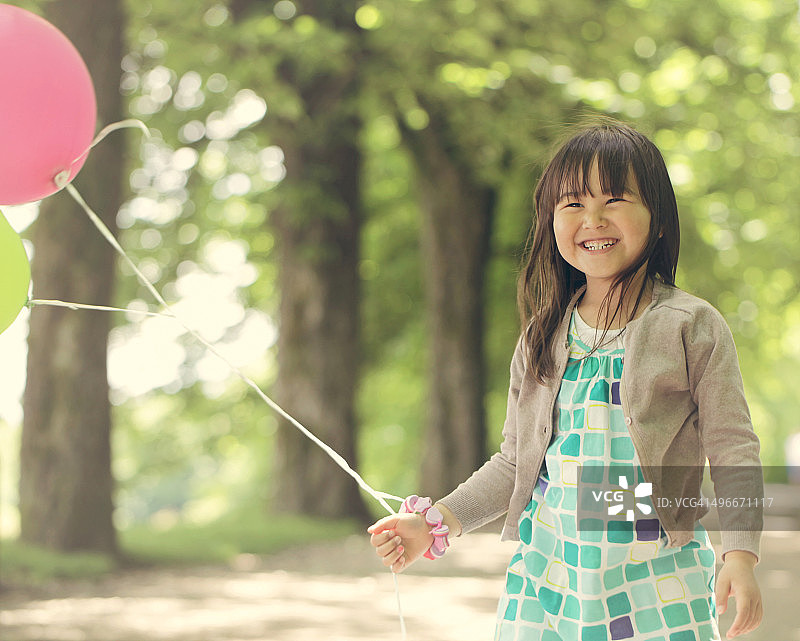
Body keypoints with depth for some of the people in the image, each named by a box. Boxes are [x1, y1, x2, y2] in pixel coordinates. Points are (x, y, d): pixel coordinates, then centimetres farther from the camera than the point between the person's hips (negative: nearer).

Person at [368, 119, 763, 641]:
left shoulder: (694, 327, -3)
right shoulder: (542, 339, 9)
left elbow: (733, 447, -5)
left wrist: (740, 554, -16)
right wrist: (434, 523, 6)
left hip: (656, 576, -3)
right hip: (549, 570, 3)